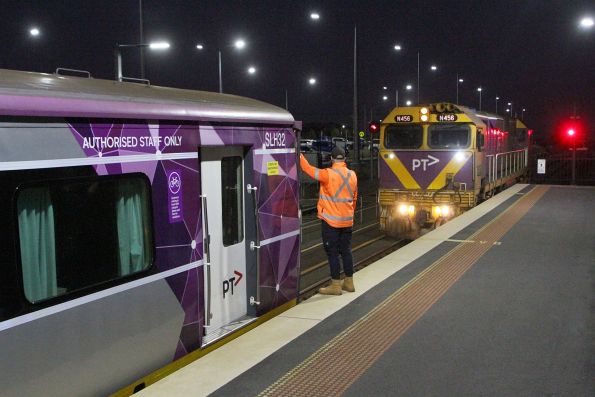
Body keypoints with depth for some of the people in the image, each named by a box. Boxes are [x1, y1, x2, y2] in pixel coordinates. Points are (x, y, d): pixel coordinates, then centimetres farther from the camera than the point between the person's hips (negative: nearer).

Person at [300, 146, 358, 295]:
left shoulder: (328, 174, -16)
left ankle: (336, 285, 5)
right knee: (346, 251, 15)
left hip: (331, 221, -6)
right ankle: (349, 282, 23)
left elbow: (308, 169, -12)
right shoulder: (352, 175, 4)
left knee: (332, 252, 1)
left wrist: (299, 155, 2)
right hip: (347, 221, 6)